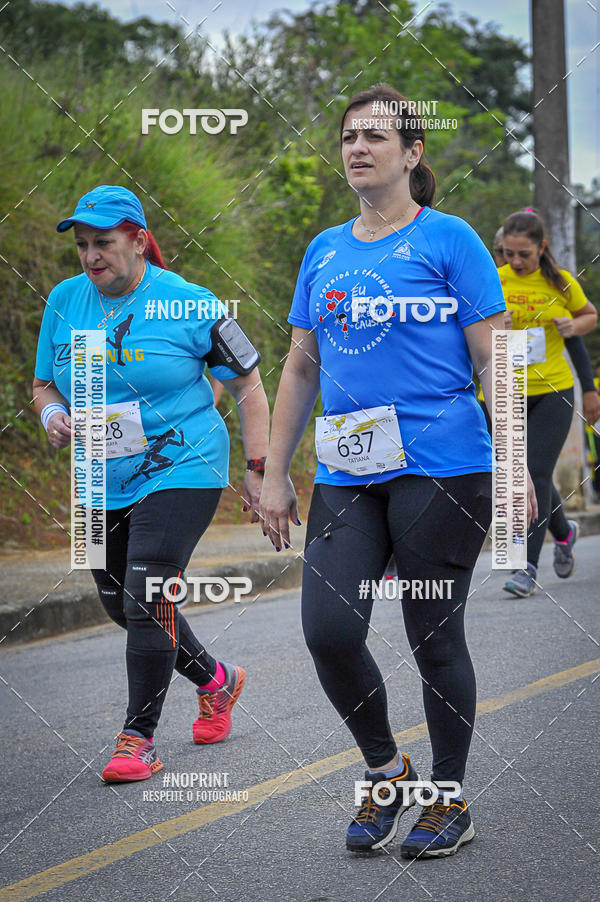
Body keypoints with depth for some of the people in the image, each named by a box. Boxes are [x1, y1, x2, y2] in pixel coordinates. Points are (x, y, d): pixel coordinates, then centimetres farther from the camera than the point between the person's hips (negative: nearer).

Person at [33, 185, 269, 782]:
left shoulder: (188, 304, -10)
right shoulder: (65, 301, 2)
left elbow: (247, 384, -2)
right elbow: (44, 384, 14)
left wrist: (257, 469, -6)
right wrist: (53, 414, -10)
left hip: (181, 472, -6)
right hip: (104, 484, 6)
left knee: (146, 600, -16)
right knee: (121, 605, 15)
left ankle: (138, 738, -5)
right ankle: (215, 680, 39)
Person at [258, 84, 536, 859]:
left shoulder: (449, 240, -1)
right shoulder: (325, 252, 14)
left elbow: (494, 361, -4)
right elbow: (300, 368, 18)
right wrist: (275, 474, 14)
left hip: (441, 469, -4)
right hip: (347, 476, 4)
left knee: (434, 638, 2)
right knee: (330, 631, -8)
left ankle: (450, 798, 19)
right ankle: (384, 769, 16)